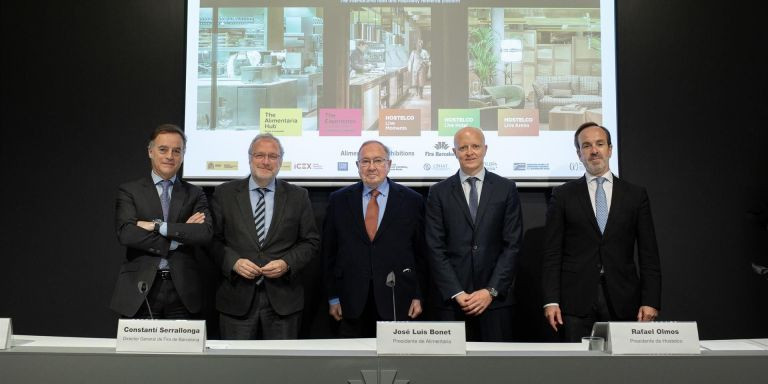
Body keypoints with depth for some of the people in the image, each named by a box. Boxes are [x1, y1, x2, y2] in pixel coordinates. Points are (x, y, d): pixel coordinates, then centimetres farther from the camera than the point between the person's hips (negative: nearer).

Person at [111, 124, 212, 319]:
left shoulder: (195, 194, 9)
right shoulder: (129, 191, 6)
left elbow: (205, 233, -7)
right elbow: (126, 234, -10)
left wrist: (158, 226, -12)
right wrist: (178, 236, -11)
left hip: (182, 290, 1)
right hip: (140, 289, -1)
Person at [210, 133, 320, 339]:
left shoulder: (298, 196, 5)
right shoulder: (225, 193, 5)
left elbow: (311, 241, 6)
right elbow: (213, 239, 5)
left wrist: (287, 263, -10)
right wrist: (233, 262, -12)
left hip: (283, 299, 0)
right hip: (237, 299, 0)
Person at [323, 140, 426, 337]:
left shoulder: (412, 200, 1)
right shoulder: (339, 200, 4)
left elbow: (421, 253, 3)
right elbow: (329, 252, 7)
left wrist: (418, 296, 1)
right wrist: (333, 297, 5)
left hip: (396, 301, -1)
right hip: (352, 302, 1)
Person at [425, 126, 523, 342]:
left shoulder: (506, 189, 5)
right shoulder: (439, 192, 5)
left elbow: (512, 245, 1)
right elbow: (436, 249, 1)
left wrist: (491, 290, -7)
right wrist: (457, 293, -7)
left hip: (496, 298, 0)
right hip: (452, 300, 0)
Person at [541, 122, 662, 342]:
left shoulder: (636, 195, 10)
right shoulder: (563, 195, 7)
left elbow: (648, 255, 7)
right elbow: (552, 254, 2)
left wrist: (650, 301, -1)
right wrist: (551, 301, -6)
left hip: (623, 301, 1)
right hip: (576, 302, -1)